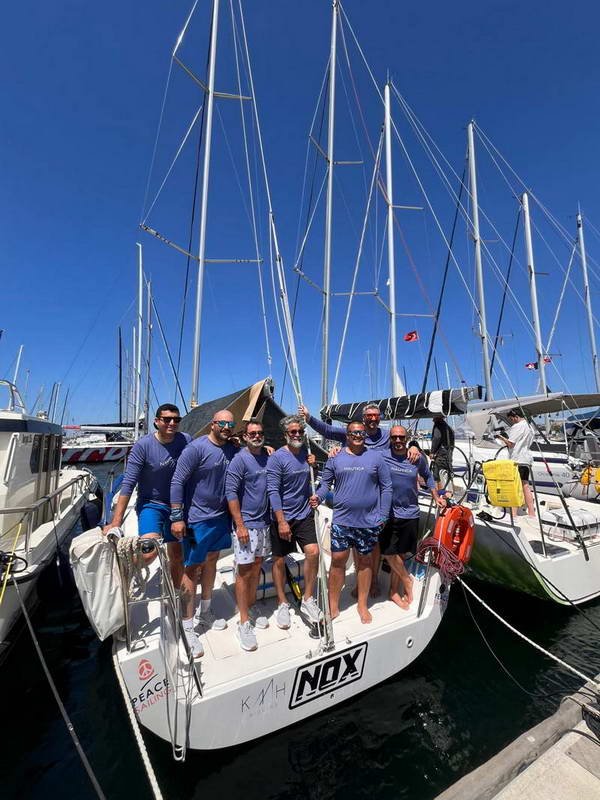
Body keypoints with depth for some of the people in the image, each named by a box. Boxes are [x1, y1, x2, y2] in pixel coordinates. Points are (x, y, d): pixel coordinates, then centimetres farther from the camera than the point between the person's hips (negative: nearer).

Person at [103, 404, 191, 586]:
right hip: (151, 504, -3)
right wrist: (116, 522, -18)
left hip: (177, 506, 3)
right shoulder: (143, 445, -17)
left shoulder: (186, 441, -9)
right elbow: (128, 484, -17)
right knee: (150, 551, -23)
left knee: (177, 556, 12)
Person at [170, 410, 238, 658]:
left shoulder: (233, 450, 1)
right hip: (197, 519, -6)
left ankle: (205, 612, 40)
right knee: (192, 568, 4)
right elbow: (177, 481, -16)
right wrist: (177, 517, -18)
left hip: (221, 516, 6)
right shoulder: (196, 448, -17)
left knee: (211, 561, 19)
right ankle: (187, 628, 22)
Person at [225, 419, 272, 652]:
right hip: (246, 524, -6)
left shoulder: (267, 456, 5)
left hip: (264, 521, 6)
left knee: (257, 567, 17)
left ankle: (250, 609, 35)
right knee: (244, 571, 3)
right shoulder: (239, 460, -14)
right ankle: (244, 622, 18)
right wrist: (240, 525, -17)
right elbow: (231, 493, -15)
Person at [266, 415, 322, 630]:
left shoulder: (306, 451, 2)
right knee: (279, 560, 9)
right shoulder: (277, 458, -15)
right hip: (282, 517, -4)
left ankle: (307, 600, 12)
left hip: (304, 514, 4)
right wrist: (282, 521, -20)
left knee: (313, 552, -9)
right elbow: (273, 491, -17)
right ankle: (282, 604, 30)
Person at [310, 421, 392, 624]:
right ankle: (333, 607, 25)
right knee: (337, 561, 6)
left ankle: (362, 605, 35)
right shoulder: (335, 458, 1)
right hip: (341, 521, 0)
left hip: (369, 522, 0)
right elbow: (326, 482, 4)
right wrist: (318, 496, -16)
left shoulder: (376, 457, -1)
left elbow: (386, 487, 2)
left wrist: (383, 515, -2)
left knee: (364, 561, 15)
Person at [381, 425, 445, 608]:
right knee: (389, 552, 2)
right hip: (388, 513, -3)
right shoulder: (381, 457, -12)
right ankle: (407, 580, 33)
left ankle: (394, 591, 34)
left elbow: (427, 476, 17)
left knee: (402, 555, 14)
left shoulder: (418, 458, -1)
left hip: (410, 514, 3)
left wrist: (436, 497, 15)